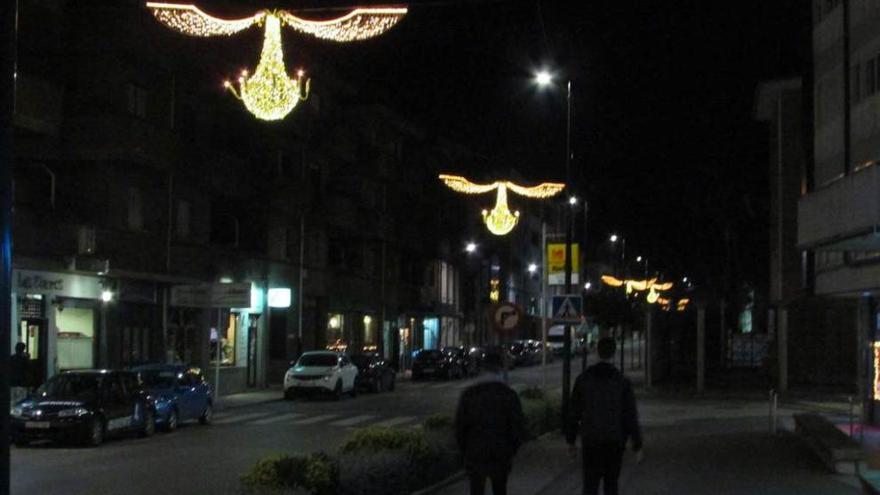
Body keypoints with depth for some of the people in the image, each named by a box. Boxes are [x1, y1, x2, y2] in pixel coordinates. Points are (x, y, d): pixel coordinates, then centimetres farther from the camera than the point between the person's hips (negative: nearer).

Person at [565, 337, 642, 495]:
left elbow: (573, 413, 2)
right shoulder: (622, 381, -6)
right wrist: (637, 445, 1)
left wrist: (571, 441, 10)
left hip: (590, 441, 0)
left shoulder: (583, 379, -2)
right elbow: (631, 416, -6)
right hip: (615, 442, 0)